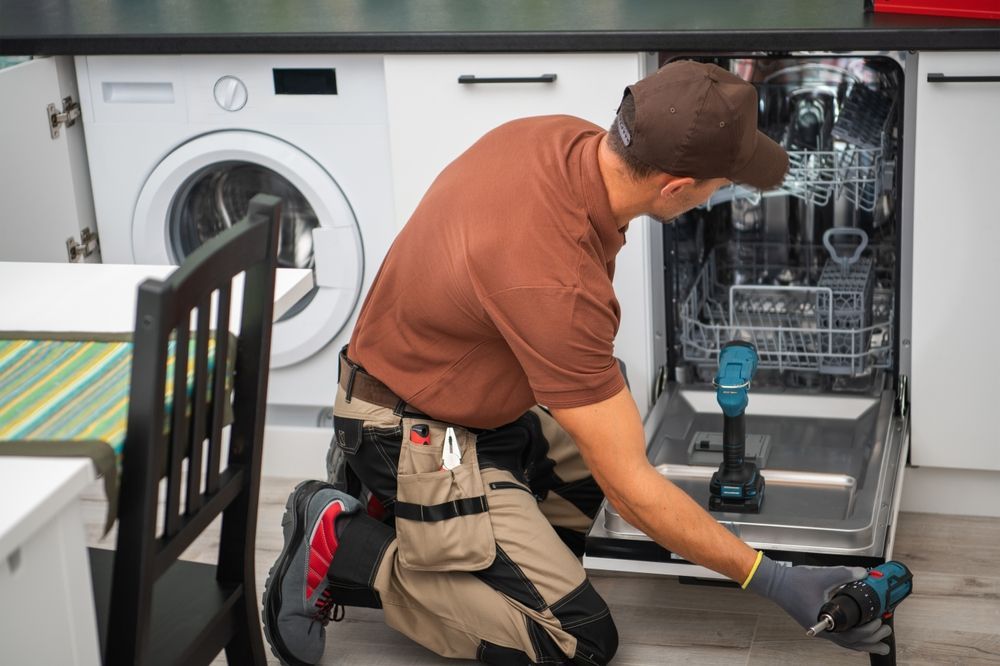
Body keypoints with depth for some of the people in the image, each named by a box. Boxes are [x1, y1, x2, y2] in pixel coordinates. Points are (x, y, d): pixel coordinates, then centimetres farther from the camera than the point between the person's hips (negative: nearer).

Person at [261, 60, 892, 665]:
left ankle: (409, 511, 13)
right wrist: (776, 583, -22)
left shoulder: (564, 136, -11)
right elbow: (627, 485, -28)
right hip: (418, 435, -9)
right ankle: (344, 547, -4)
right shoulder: (557, 286, -36)